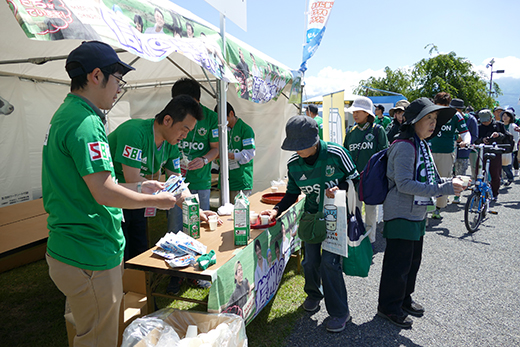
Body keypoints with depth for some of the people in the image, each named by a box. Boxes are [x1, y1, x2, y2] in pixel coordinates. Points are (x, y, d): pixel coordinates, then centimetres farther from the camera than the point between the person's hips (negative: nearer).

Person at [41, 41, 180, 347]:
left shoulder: (65, 115, 13)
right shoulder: (85, 121, -20)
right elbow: (104, 194, -25)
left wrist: (138, 187, 15)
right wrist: (156, 201, -10)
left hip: (69, 249, 10)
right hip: (90, 258, -10)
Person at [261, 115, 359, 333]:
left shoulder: (336, 154, -18)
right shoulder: (294, 164, -8)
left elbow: (355, 180, -5)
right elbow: (292, 193, 4)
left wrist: (340, 189, -25)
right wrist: (276, 210, -10)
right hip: (312, 215, 4)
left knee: (330, 262, -9)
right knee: (310, 261, 6)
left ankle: (339, 312, 12)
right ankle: (314, 294, 39)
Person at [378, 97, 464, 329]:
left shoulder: (422, 145, 11)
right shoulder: (405, 146, -19)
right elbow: (404, 184, -26)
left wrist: (448, 182, 0)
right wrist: (443, 190, -24)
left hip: (417, 214, 10)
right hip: (401, 214, -10)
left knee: (413, 260, 20)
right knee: (398, 263, 2)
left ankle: (404, 298, 39)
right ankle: (388, 306, 19)